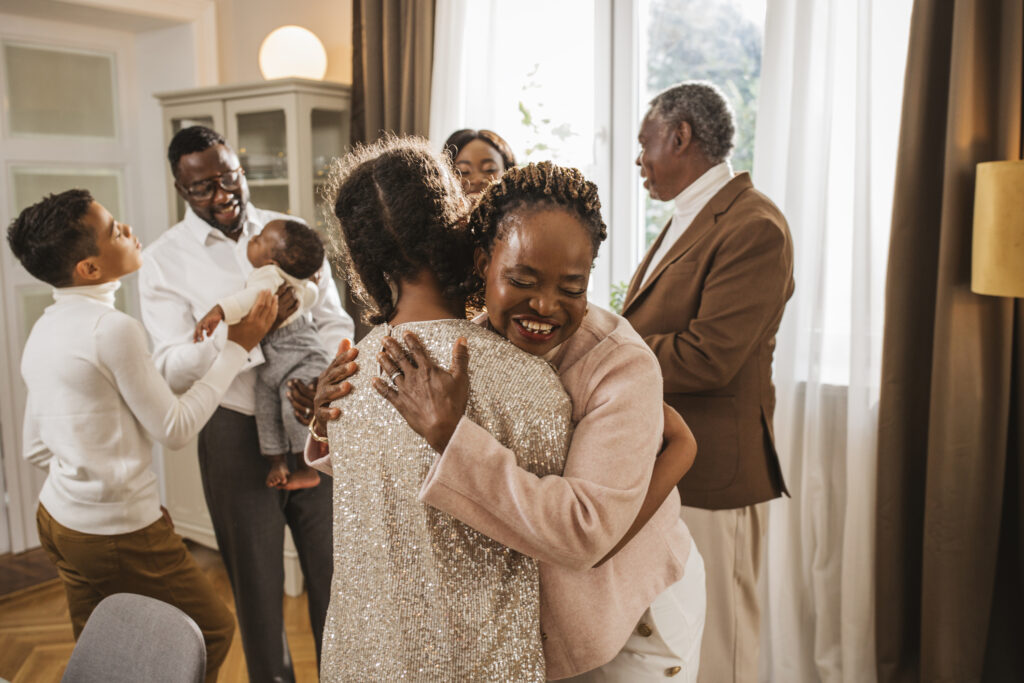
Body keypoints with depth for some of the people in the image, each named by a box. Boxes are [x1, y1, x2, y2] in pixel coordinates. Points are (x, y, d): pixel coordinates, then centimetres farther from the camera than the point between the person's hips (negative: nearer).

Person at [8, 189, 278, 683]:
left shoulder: (44, 329, 5)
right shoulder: (113, 328, -23)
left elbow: (36, 448, 10)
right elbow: (176, 429, -15)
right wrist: (237, 348, -11)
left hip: (58, 517, 9)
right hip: (119, 532, -9)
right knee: (213, 632, 10)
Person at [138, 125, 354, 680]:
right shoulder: (164, 260, -3)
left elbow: (334, 323, 2)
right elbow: (173, 369, -11)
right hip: (237, 432, -2)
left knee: (332, 567, 13)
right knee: (256, 578, 14)